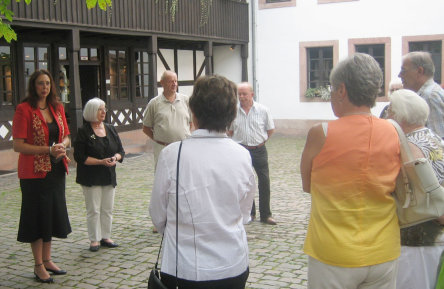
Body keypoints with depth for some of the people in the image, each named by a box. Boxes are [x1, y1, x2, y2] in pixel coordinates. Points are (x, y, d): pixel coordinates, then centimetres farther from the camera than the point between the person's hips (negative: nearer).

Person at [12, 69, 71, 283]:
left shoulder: (57, 107, 9)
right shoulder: (24, 109, -10)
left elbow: (66, 136, 16)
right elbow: (18, 145, -14)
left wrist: (61, 146, -7)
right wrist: (48, 150, -21)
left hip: (56, 170, 6)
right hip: (34, 171, -6)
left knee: (53, 214, 13)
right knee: (38, 216, 1)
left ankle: (47, 260, 28)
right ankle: (39, 266, 13)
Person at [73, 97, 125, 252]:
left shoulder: (110, 129, 9)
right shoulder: (84, 132, -7)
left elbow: (120, 150, 11)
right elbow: (80, 157, -13)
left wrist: (115, 158, -11)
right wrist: (101, 162, -20)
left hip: (109, 176, 5)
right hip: (91, 178, -5)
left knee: (108, 209, 10)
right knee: (93, 210, 0)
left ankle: (105, 237, 21)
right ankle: (94, 239, 10)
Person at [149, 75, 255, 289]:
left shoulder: (171, 155, -16)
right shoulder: (242, 156, -9)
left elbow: (158, 215, -5)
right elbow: (244, 214, 3)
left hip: (184, 270, -2)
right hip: (234, 267, 2)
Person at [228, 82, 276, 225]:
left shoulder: (263, 110, -4)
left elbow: (270, 130, 7)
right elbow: (230, 131, 11)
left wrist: (261, 140, 4)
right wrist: (241, 140, 5)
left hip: (259, 150, -1)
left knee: (264, 181, -1)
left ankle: (266, 214, 10)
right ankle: (249, 212, 23)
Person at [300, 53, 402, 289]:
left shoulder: (320, 134, -14)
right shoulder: (394, 133, -5)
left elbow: (307, 185, 0)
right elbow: (397, 188, 6)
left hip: (333, 257, -3)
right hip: (384, 254, 3)